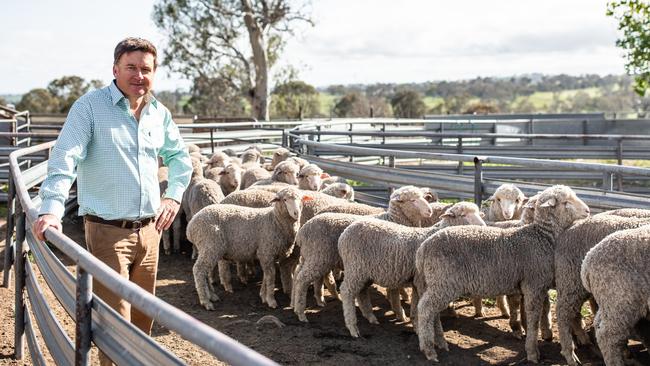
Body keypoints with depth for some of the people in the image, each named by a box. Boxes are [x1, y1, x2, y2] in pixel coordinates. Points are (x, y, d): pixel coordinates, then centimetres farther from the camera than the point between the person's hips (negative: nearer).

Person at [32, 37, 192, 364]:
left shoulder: (159, 113, 8)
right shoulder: (90, 106, -9)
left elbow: (179, 156, 24)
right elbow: (64, 160, -17)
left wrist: (174, 195, 12)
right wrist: (52, 208, -28)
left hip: (149, 228, 6)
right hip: (108, 230, -6)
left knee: (143, 313, 17)